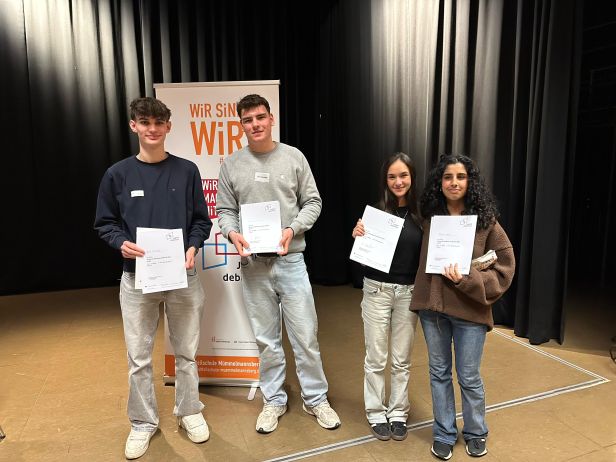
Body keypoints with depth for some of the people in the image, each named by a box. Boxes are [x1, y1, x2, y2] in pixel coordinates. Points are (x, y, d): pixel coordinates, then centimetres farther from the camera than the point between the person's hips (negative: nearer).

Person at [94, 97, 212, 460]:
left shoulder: (186, 171, 0)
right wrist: (121, 243, -14)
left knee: (186, 351, 12)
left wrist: (194, 247, -14)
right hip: (137, 277, 0)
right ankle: (143, 423, 30)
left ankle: (189, 412, 33)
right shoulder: (118, 174, 0)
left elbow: (202, 220, 4)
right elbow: (105, 223, 5)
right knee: (139, 357, 10)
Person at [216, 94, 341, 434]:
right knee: (266, 339, 12)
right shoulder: (232, 164, 4)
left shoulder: (294, 157, 1)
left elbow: (312, 202, 3)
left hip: (290, 260, -1)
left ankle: (315, 399, 26)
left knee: (305, 336, 6)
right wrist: (232, 233, -14)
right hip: (253, 264, 1)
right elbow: (224, 210, 7)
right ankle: (274, 400, 30)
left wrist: (293, 230, -13)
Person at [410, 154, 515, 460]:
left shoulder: (485, 220, -8)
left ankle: (476, 434, 39)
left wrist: (468, 280, -19)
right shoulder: (428, 216, 1)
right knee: (439, 373, 16)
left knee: (469, 376, 12)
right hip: (431, 307, 3)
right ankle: (444, 434, 36)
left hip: (469, 309, -3)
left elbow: (504, 266, -6)